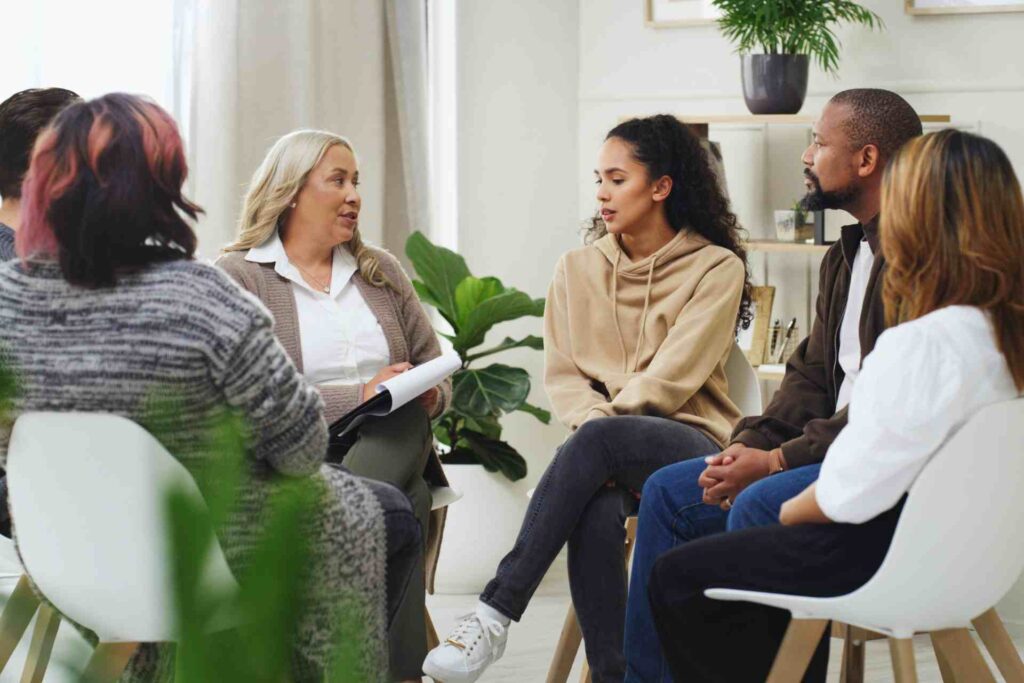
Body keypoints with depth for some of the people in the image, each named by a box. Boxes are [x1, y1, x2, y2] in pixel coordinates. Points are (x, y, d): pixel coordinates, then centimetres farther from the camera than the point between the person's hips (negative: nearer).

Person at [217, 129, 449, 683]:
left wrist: (429, 395, -3)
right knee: (393, 512, -35)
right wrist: (357, 397, -17)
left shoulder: (380, 271, 22)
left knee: (406, 426, -34)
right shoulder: (237, 278, 4)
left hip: (387, 449, 4)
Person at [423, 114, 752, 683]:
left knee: (597, 439, -36)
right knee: (597, 512, -35)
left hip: (690, 447, -3)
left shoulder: (717, 268, 0)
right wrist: (597, 422, -12)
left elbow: (670, 381, -8)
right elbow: (562, 374, 8)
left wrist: (602, 424, -13)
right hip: (616, 460, 3)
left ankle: (496, 615, -37)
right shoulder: (579, 269, 15)